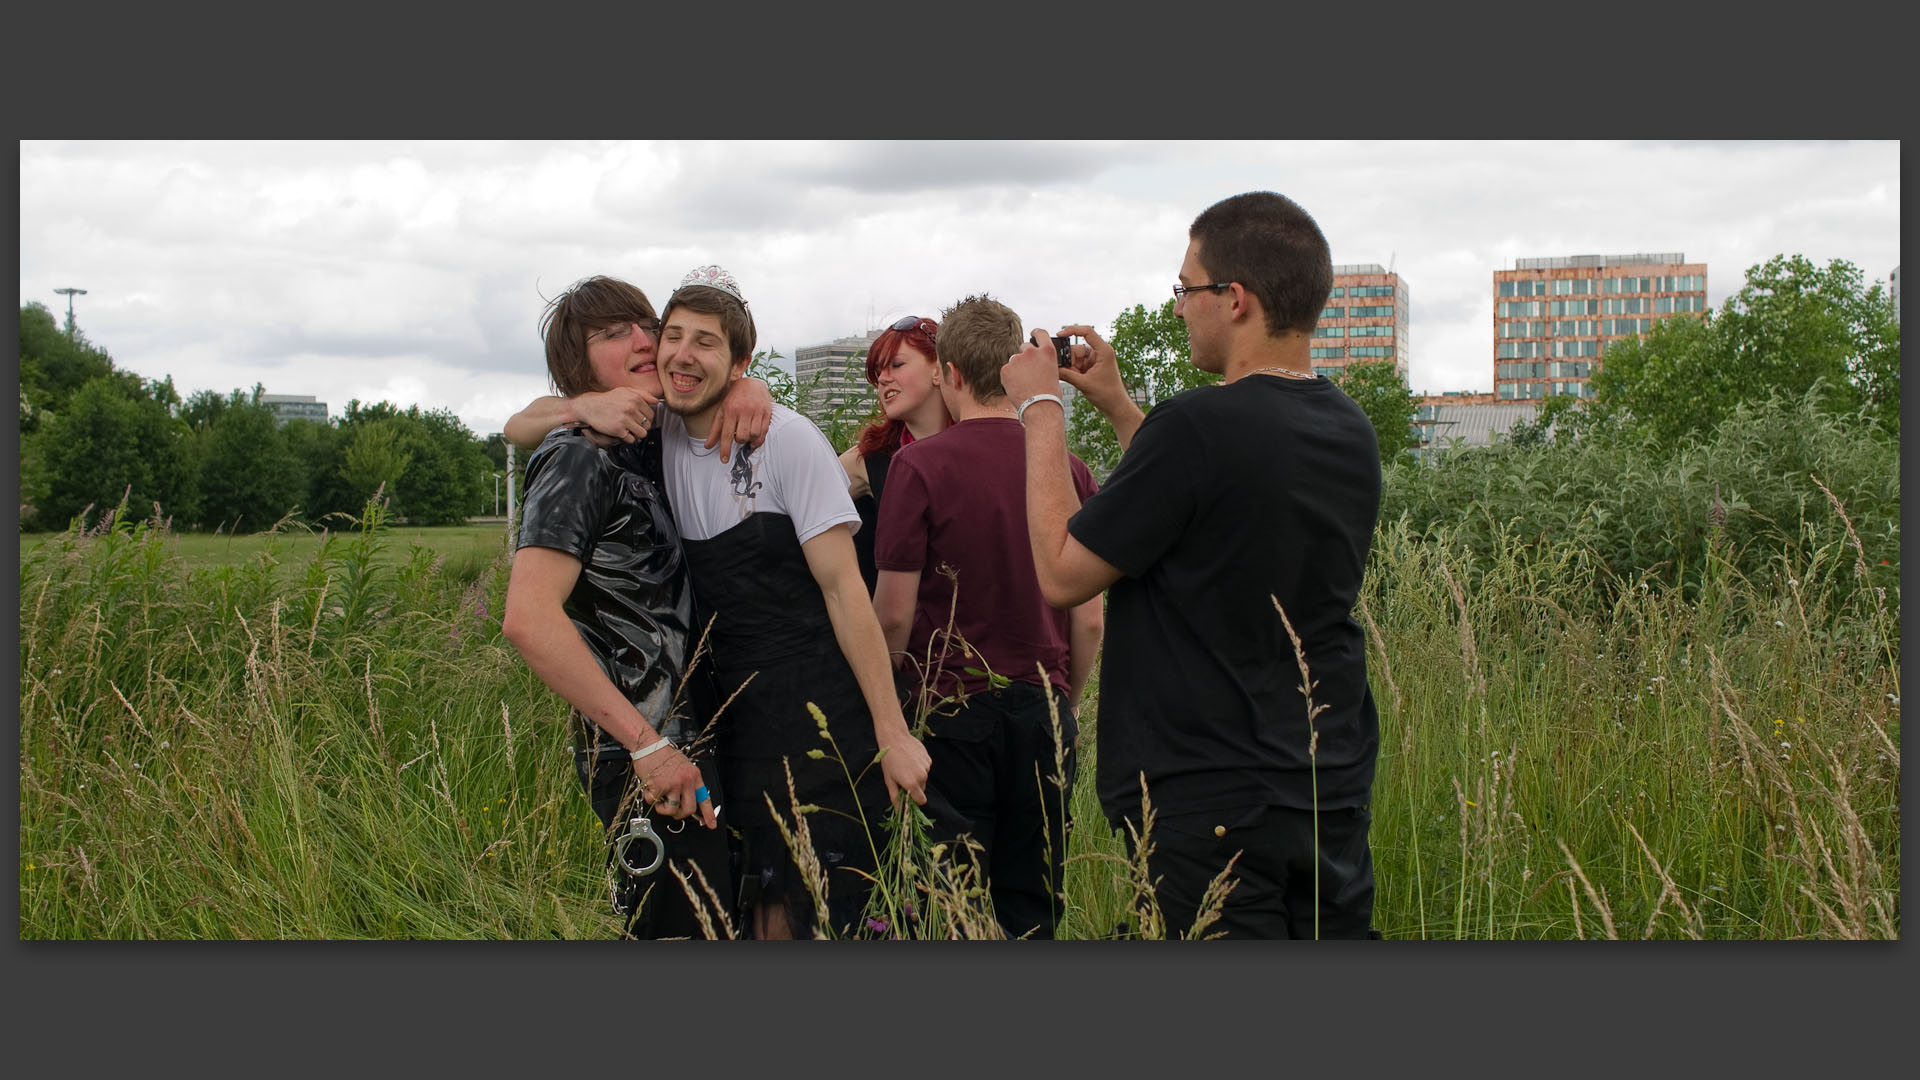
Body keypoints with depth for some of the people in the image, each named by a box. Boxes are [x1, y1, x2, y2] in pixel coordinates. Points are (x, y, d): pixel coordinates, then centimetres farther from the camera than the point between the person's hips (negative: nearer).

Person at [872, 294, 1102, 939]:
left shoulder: (920, 465, -9)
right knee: (1030, 909, 12)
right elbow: (1090, 620, 3)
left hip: (952, 711, -3)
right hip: (1045, 711, 3)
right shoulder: (1068, 468, 1)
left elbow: (894, 613, -9)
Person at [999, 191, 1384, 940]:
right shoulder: (1351, 430, 4)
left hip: (1211, 804, -7)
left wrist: (1041, 410, -3)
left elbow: (1062, 574, -12)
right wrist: (1117, 406, 20)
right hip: (1336, 789, 7)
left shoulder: (1197, 427, -21)